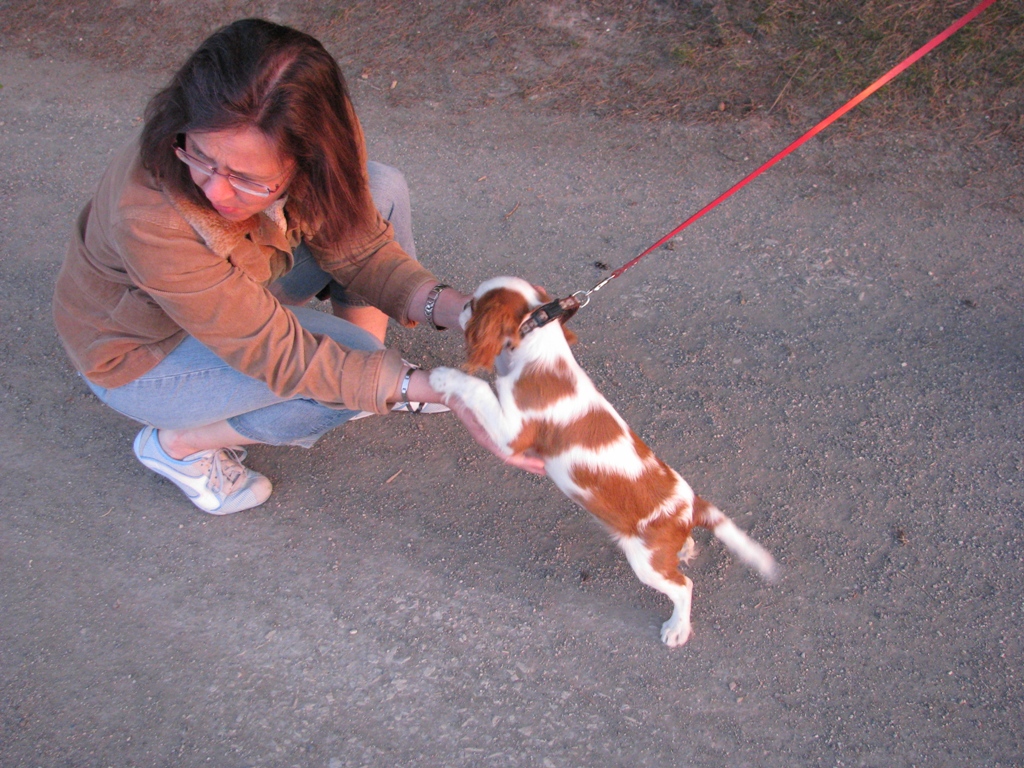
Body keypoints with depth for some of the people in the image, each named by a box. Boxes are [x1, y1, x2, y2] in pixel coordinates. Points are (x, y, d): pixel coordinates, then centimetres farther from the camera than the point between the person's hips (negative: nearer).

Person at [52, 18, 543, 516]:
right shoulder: (151, 219, -41)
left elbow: (358, 247, -13)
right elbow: (278, 355, -35)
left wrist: (456, 310, -31)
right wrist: (444, 392, -39)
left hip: (237, 287, 6)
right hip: (144, 354, -5)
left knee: (381, 190, -9)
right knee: (351, 357, -25)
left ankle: (384, 382, 7)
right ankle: (180, 443, -3)